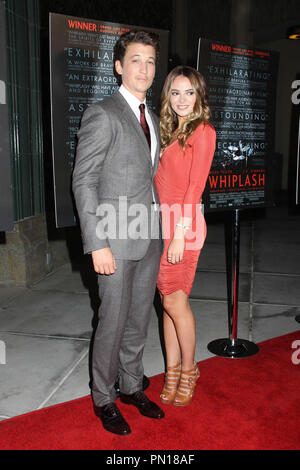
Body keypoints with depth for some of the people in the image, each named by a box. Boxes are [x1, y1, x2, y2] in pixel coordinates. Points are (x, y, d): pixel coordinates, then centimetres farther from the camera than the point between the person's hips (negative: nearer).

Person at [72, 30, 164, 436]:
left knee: (139, 319, 16)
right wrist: (97, 245, -18)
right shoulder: (101, 114, -9)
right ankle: (102, 398, 25)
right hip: (117, 239, -7)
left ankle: (131, 386, 35)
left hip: (150, 240, 7)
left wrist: (159, 232, 12)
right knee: (113, 322, 4)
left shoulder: (152, 119, 15)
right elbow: (83, 182, -13)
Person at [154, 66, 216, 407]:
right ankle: (173, 372, 22)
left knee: (174, 301, -2)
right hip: (161, 221, 6)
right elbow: (160, 180, 13)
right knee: (169, 300, 9)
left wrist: (180, 233, -15)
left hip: (184, 224, -6)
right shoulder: (168, 130, 18)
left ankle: (188, 370, 20)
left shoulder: (202, 131, -4)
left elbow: (196, 185, -11)